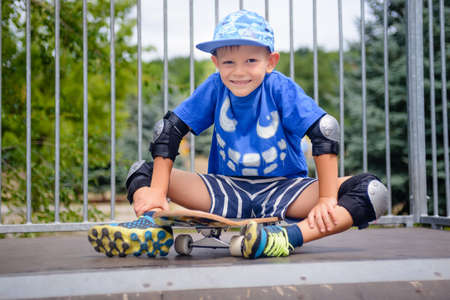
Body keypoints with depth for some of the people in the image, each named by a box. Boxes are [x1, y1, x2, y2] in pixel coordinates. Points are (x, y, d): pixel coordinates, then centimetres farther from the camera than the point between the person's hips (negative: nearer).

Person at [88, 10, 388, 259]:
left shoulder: (280, 88, -14)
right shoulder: (214, 88, -7)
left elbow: (325, 134, -20)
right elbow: (169, 130, -9)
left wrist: (326, 200, -27)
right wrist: (156, 192, -20)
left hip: (284, 190, -2)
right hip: (228, 189, 3)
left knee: (373, 191, -27)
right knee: (142, 171, -8)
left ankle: (289, 236, -48)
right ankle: (153, 225, -39)